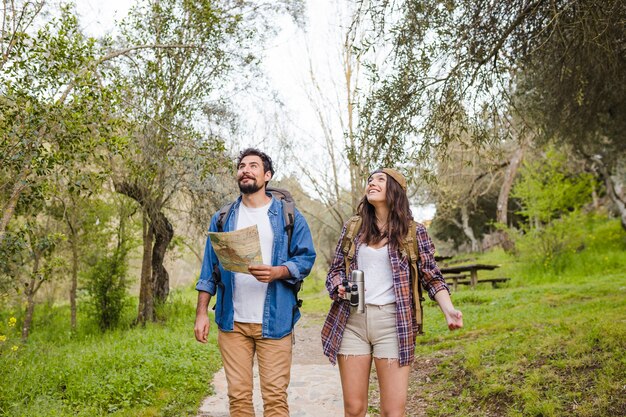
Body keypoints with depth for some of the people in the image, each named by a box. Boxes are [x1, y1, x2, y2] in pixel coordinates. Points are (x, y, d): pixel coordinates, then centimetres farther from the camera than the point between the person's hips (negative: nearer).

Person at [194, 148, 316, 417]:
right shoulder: (222, 219, 12)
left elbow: (306, 258, 1)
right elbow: (209, 270, 11)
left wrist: (278, 272, -19)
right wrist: (201, 313, 3)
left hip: (274, 321, -2)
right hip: (233, 322, 2)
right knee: (238, 395, 7)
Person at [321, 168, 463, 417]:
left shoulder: (413, 232, 3)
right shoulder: (352, 228, 11)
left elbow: (431, 276, 3)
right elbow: (335, 269, 15)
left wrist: (448, 309, -13)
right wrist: (339, 287, -7)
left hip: (392, 322, -2)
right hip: (351, 321, 3)